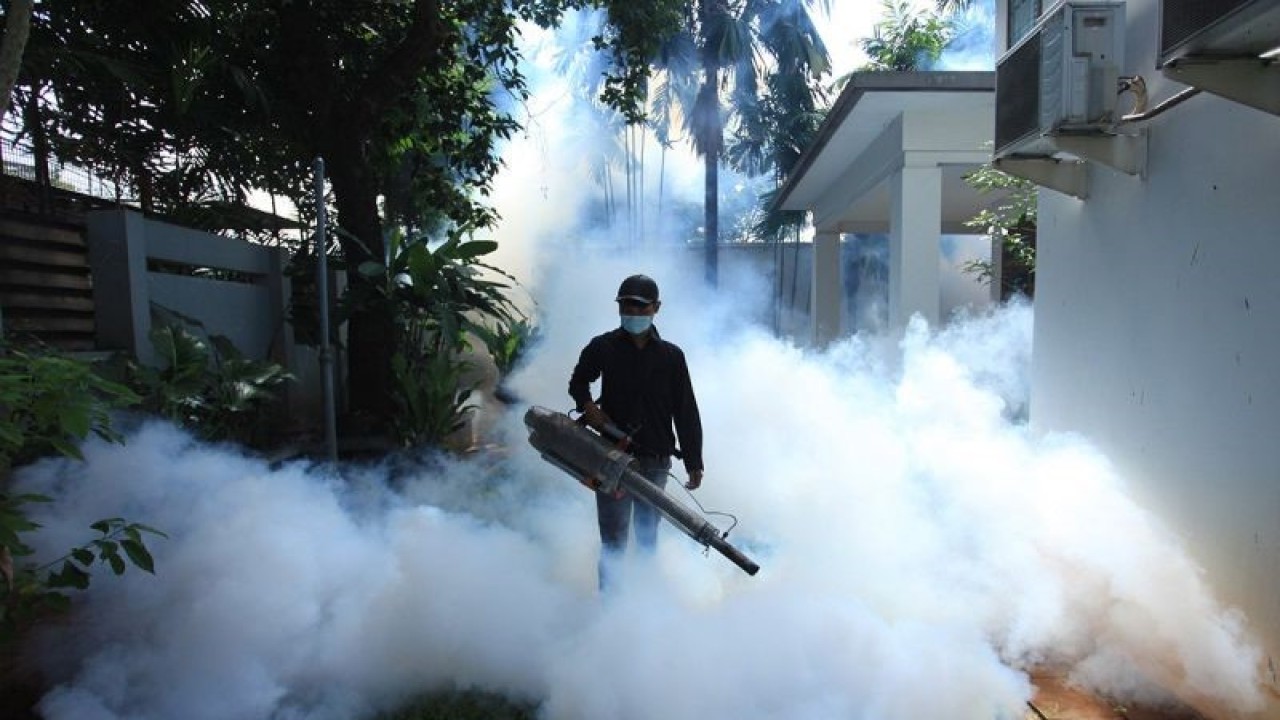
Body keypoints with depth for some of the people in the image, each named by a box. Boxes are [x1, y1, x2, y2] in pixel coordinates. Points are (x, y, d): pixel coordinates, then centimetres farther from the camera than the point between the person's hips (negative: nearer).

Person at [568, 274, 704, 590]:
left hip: (656, 461, 1)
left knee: (648, 537, 12)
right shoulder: (602, 347, 2)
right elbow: (578, 382, 18)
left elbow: (686, 413, 4)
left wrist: (694, 463, 1)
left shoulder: (671, 356, 3)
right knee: (613, 540, -1)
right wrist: (587, 404, -5)